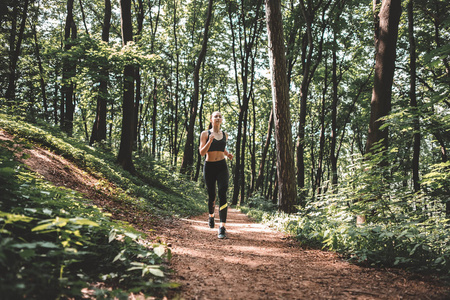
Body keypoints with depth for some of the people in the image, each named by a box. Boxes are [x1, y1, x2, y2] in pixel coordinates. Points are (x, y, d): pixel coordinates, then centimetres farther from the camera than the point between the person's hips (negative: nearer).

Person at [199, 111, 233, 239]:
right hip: (209, 166, -1)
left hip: (222, 166, 1)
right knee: (211, 196, 10)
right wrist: (210, 141, -22)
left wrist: (228, 154, 8)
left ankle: (222, 227, -22)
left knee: (222, 194, -16)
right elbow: (202, 152, -8)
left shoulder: (225, 135, 10)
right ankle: (211, 216, 43)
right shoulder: (205, 134, 0)